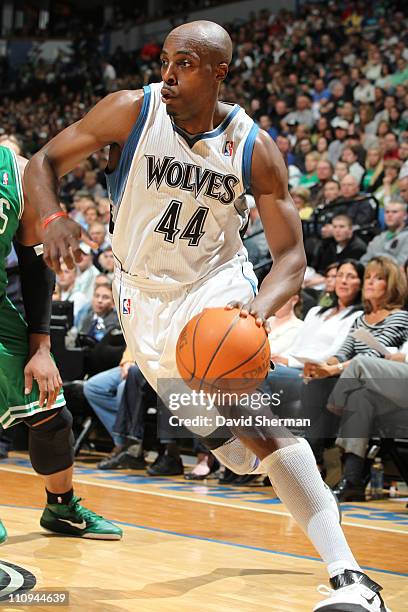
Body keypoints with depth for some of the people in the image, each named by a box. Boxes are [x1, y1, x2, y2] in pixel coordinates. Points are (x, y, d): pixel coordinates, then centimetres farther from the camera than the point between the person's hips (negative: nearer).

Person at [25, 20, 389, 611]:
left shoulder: (255, 148, -16)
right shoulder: (132, 111, -16)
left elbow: (290, 255, -13)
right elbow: (43, 163, -8)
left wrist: (261, 306, -34)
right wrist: (53, 218, -31)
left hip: (217, 285, -3)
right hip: (145, 292, 3)